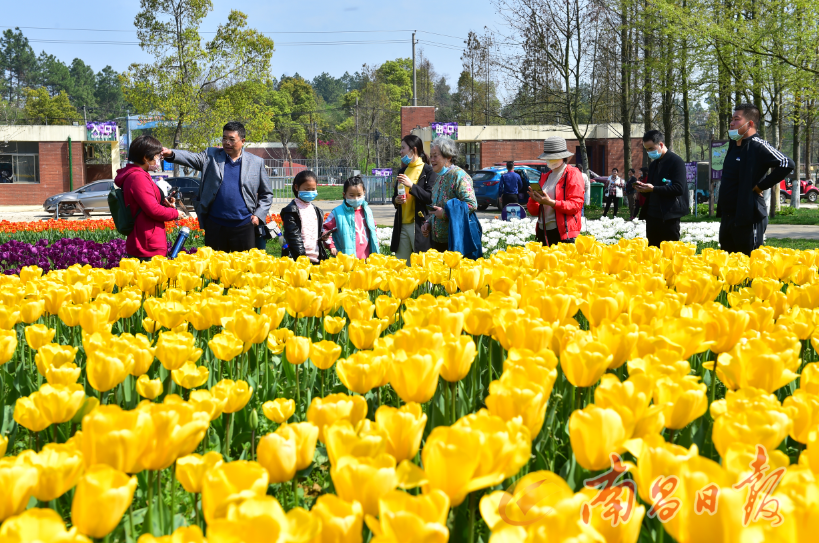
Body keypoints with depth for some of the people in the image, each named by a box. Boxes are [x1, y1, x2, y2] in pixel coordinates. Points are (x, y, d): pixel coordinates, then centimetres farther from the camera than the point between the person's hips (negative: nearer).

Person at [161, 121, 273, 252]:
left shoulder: (256, 162, 8)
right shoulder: (212, 156, 9)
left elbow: (267, 194, 13)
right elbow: (192, 158, -8)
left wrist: (258, 215, 0)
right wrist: (171, 154, -26)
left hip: (244, 226, -1)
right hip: (215, 226, 1)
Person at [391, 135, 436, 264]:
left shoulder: (428, 170, -3)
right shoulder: (403, 171, 18)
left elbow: (431, 198, -12)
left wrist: (411, 185, -19)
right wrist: (396, 200, 2)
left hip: (419, 224, -7)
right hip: (402, 224, 7)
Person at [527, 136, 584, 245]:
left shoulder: (573, 174, 1)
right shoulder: (545, 177, 19)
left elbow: (576, 205, -9)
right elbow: (534, 211, 18)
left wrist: (550, 202, -19)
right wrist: (533, 199, -5)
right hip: (543, 232, 6)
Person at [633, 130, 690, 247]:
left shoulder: (676, 161, -7)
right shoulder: (653, 164, 19)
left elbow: (679, 188, -17)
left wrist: (653, 188, -20)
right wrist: (643, 187, 3)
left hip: (669, 217, -8)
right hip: (652, 215, 8)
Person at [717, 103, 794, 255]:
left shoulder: (758, 146, -14)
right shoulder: (733, 146, 12)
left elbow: (786, 164, -26)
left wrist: (760, 186, -18)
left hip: (748, 219, -9)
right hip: (727, 216, 9)